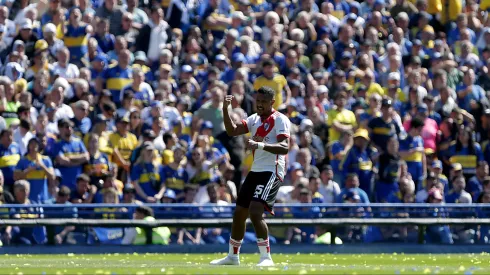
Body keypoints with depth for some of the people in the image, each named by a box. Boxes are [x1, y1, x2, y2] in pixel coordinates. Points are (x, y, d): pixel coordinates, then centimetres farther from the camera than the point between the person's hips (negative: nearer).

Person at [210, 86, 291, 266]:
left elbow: (285, 147, -21)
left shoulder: (280, 120, -10)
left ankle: (266, 257, -17)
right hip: (255, 170, 9)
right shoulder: (254, 119, 14)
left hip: (271, 171, -9)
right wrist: (225, 109, -3)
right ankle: (233, 256, 29)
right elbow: (232, 131, 10)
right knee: (239, 213, 14)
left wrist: (260, 145, -35)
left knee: (255, 211, -23)